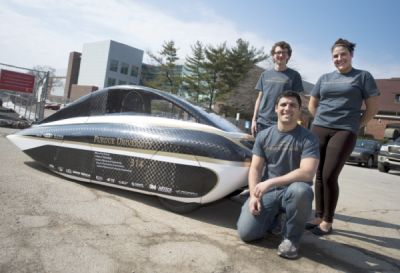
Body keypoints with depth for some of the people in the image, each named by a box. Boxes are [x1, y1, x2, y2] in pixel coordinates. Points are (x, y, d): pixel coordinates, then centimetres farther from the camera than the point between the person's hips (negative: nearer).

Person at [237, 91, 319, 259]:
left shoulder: (308, 138, -9)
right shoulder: (263, 136, 3)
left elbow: (307, 173, -22)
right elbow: (255, 169, 2)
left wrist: (270, 182, -27)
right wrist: (254, 195, -14)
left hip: (291, 190, -2)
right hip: (266, 192, 3)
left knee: (300, 190, -39)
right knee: (246, 232, -15)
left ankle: (291, 238, -10)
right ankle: (273, 216, 19)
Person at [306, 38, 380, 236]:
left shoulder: (363, 76, 5)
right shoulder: (324, 78, 14)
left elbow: (372, 108, 5)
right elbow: (312, 104, 22)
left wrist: (355, 126, 3)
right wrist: (322, 120, 11)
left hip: (344, 132, -4)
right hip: (318, 130, 4)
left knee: (330, 176, -9)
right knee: (319, 175, 4)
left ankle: (327, 222, 5)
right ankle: (319, 217, 14)